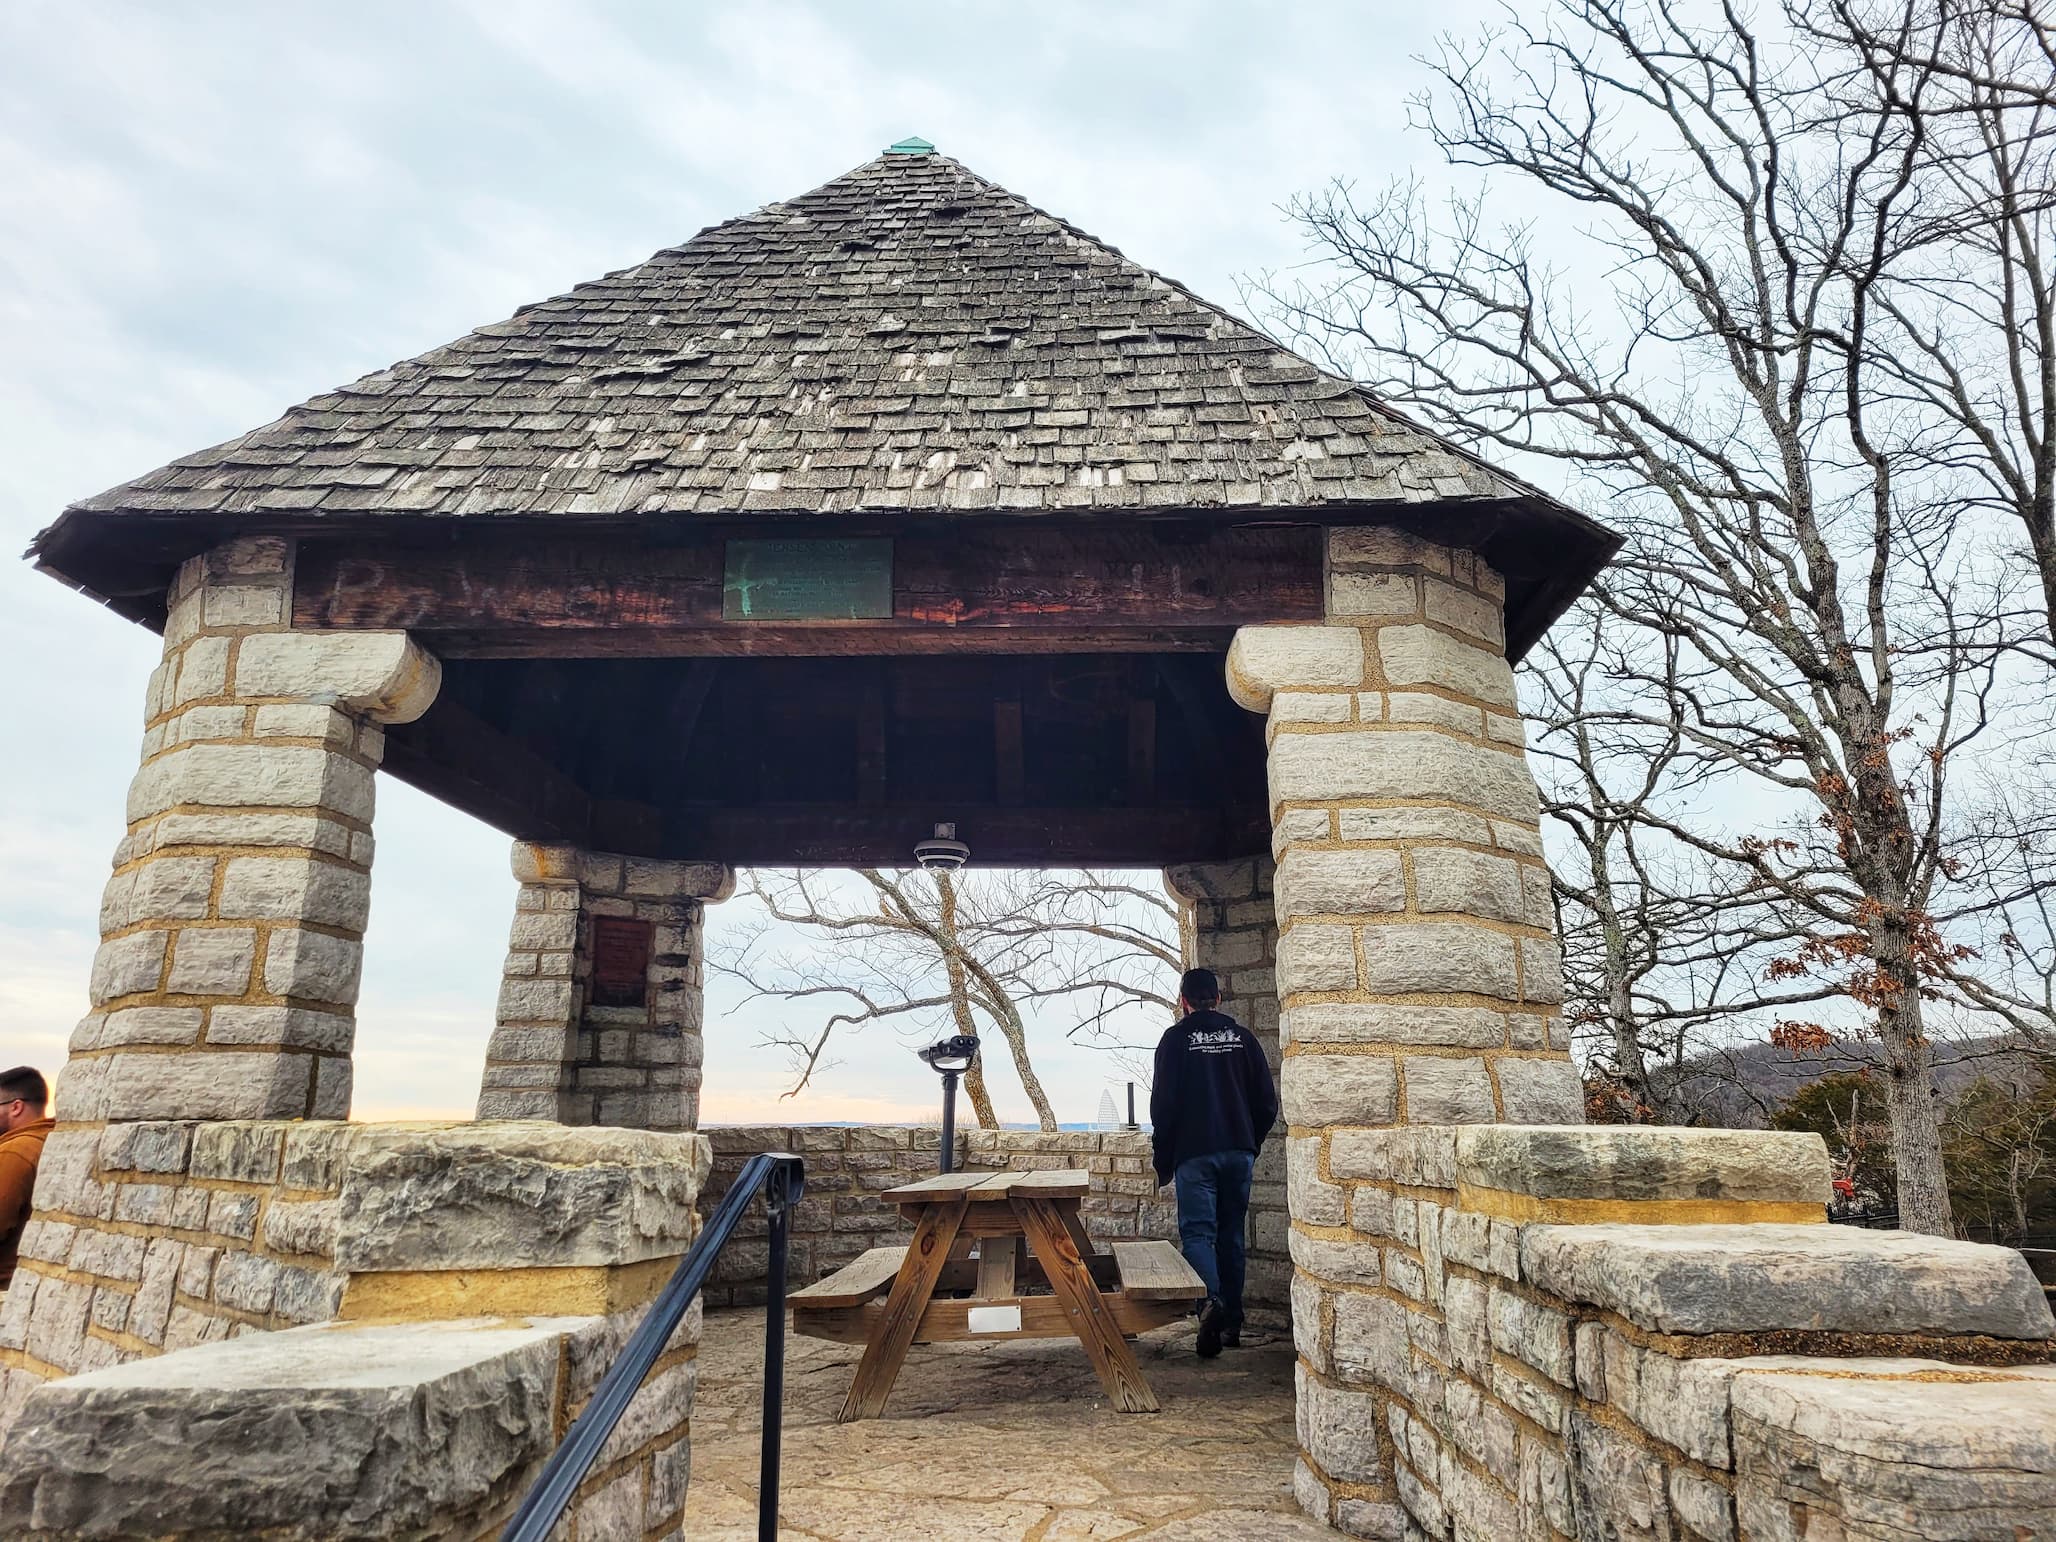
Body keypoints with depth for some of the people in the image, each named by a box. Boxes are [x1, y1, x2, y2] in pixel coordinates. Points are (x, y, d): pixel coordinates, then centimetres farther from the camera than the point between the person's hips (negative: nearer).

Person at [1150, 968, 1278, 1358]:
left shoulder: (1176, 1037, -3)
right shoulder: (1242, 1036, 8)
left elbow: (1164, 1105, -5)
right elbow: (1267, 1101, 9)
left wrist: (1163, 1163, 3)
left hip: (1194, 1154, -4)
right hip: (1239, 1152, 4)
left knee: (1197, 1231, -4)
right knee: (1231, 1234, 13)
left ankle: (1211, 1300, -29)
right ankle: (1232, 1322, 15)